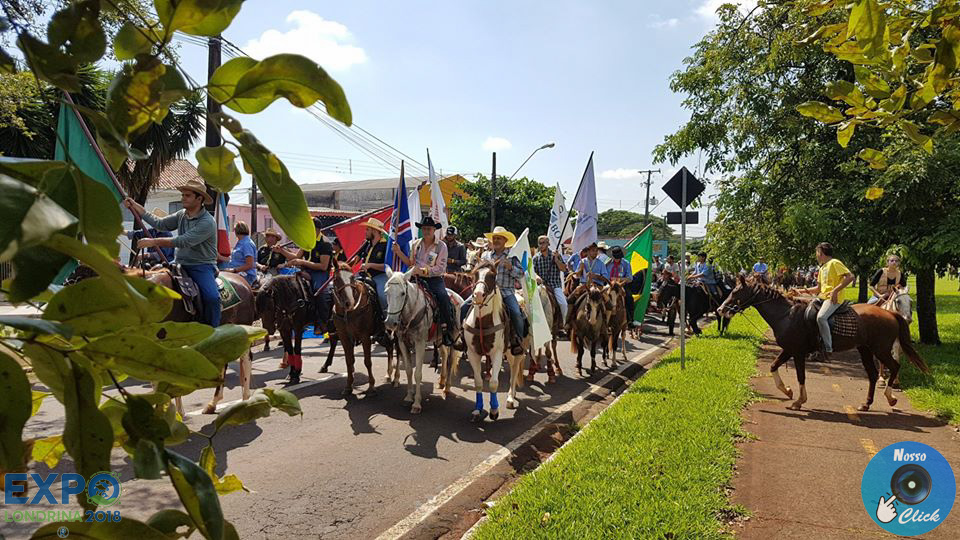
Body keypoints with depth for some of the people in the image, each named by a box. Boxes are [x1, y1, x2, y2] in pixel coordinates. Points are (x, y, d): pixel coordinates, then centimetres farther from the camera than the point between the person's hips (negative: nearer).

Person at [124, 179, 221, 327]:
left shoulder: (207, 222, -18)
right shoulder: (182, 215, 9)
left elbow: (183, 241, -25)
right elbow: (160, 224, 6)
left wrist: (153, 242, -25)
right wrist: (135, 207, 2)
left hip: (201, 266, -7)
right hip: (179, 263, 7)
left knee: (212, 297, -29)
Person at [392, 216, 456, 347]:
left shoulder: (441, 246, -2)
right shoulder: (415, 244, 12)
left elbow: (440, 268, -9)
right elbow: (410, 262, 17)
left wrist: (423, 270, -21)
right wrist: (399, 251, 4)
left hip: (434, 279, -4)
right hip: (418, 278, 4)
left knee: (443, 297, -29)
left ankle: (446, 330, -19)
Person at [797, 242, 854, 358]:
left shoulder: (834, 263, -6)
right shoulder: (822, 268, 22)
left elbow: (850, 276, -17)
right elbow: (819, 288, 27)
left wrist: (836, 290, -23)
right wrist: (805, 291, 13)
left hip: (834, 299, -10)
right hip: (823, 297, 10)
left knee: (821, 317, -31)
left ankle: (828, 348, -27)